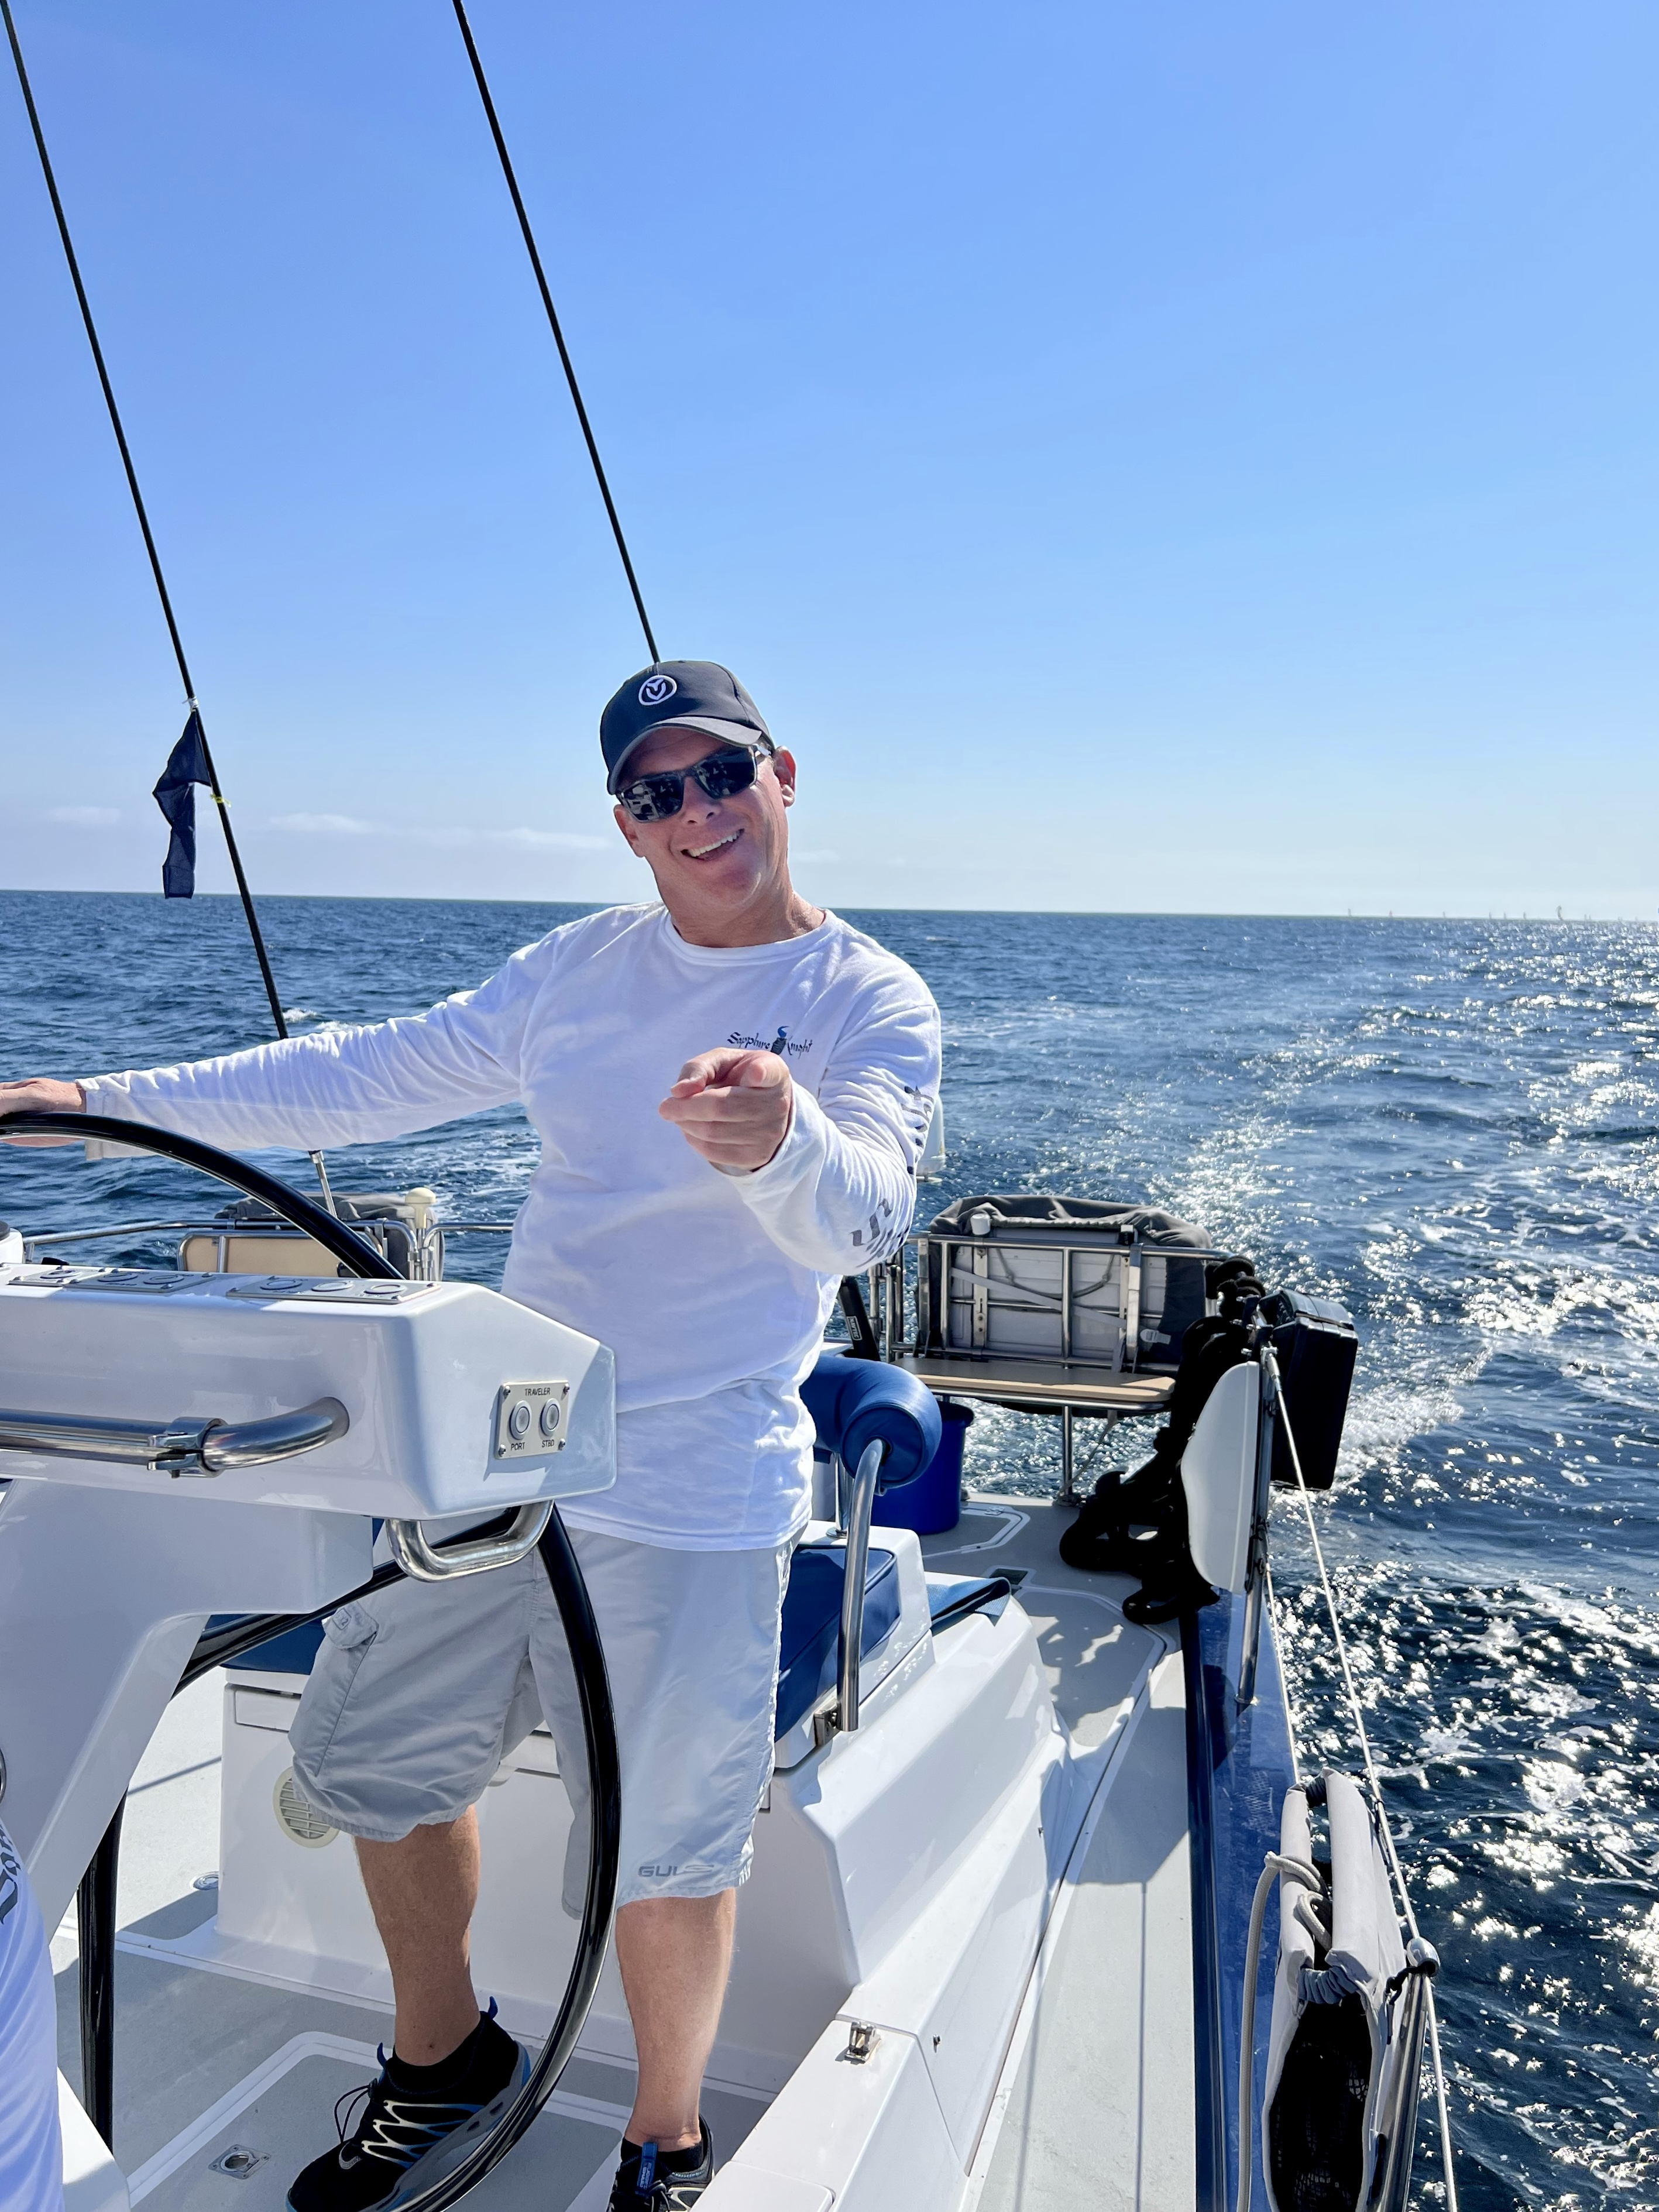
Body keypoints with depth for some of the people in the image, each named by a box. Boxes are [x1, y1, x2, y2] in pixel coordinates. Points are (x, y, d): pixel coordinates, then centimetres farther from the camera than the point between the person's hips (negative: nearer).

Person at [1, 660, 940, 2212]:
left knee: (665, 1849, 3)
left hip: (688, 1500, -6)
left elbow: (862, 1219, -25)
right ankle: (443, 2061, 44)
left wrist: (781, 1140, -49)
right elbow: (373, 1077, 10)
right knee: (370, 1755, 17)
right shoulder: (584, 966, 8)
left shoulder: (869, 1002, -8)